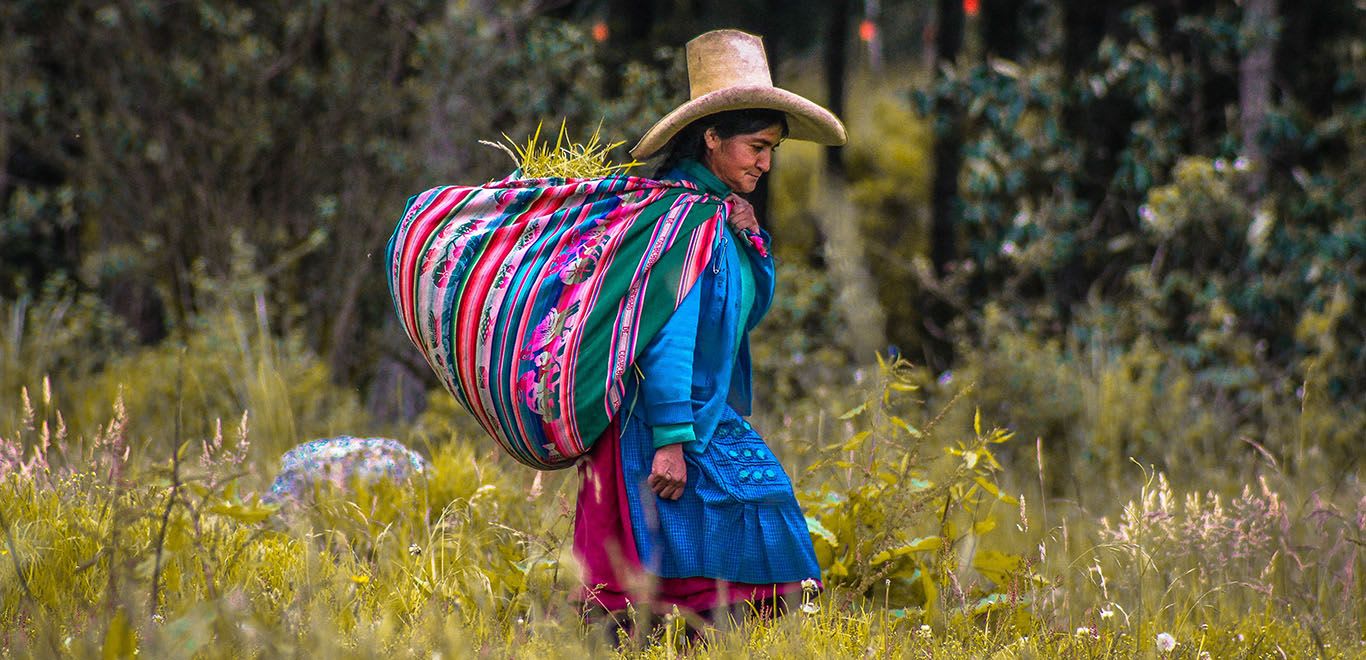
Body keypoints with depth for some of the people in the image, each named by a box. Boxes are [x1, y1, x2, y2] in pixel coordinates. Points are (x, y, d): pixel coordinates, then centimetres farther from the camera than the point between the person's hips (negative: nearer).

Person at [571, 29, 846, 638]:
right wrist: (669, 441, -24)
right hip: (665, 427, -9)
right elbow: (665, 333, -20)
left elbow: (749, 311, 18)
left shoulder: (720, 210, 13)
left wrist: (751, 240, 1)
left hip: (714, 421, 9)